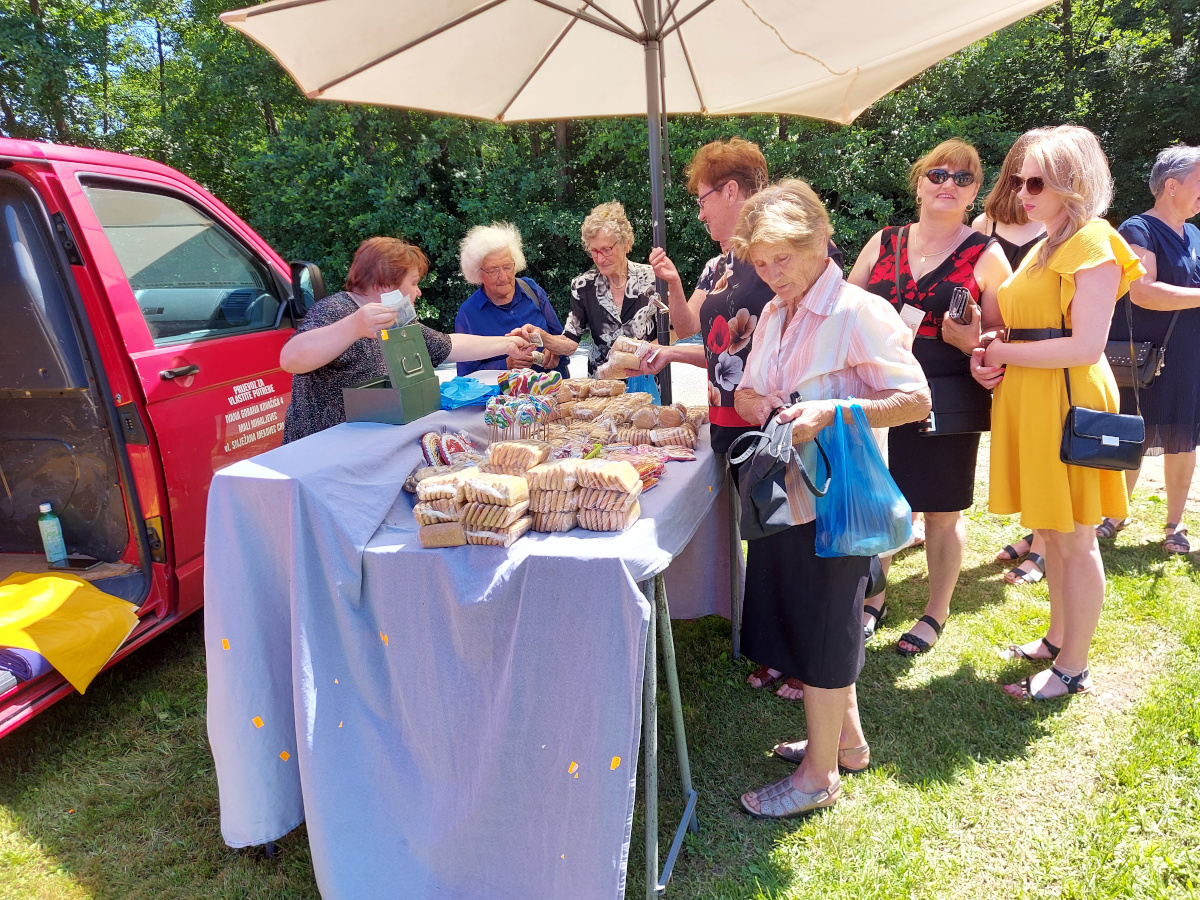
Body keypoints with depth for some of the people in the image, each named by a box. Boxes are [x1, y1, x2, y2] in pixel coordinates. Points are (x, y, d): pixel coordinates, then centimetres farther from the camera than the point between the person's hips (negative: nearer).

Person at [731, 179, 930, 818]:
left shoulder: (858, 312, -14)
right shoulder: (774, 314, 11)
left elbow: (916, 401, -17)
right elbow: (746, 394, 16)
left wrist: (830, 411, -29)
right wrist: (759, 404, -8)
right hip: (785, 493, 8)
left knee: (821, 635, 4)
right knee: (801, 624, 18)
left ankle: (819, 774, 22)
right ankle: (847, 741, 38)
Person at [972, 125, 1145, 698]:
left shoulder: (1093, 243, -10)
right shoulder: (1045, 247, 18)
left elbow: (1086, 346, -20)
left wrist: (1002, 353, -12)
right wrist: (986, 353, 1)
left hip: (1068, 399, -9)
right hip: (1027, 401, 9)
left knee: (1074, 539, 1)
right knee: (1050, 531, 17)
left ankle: (1072, 668, 13)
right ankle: (1058, 639, 31)